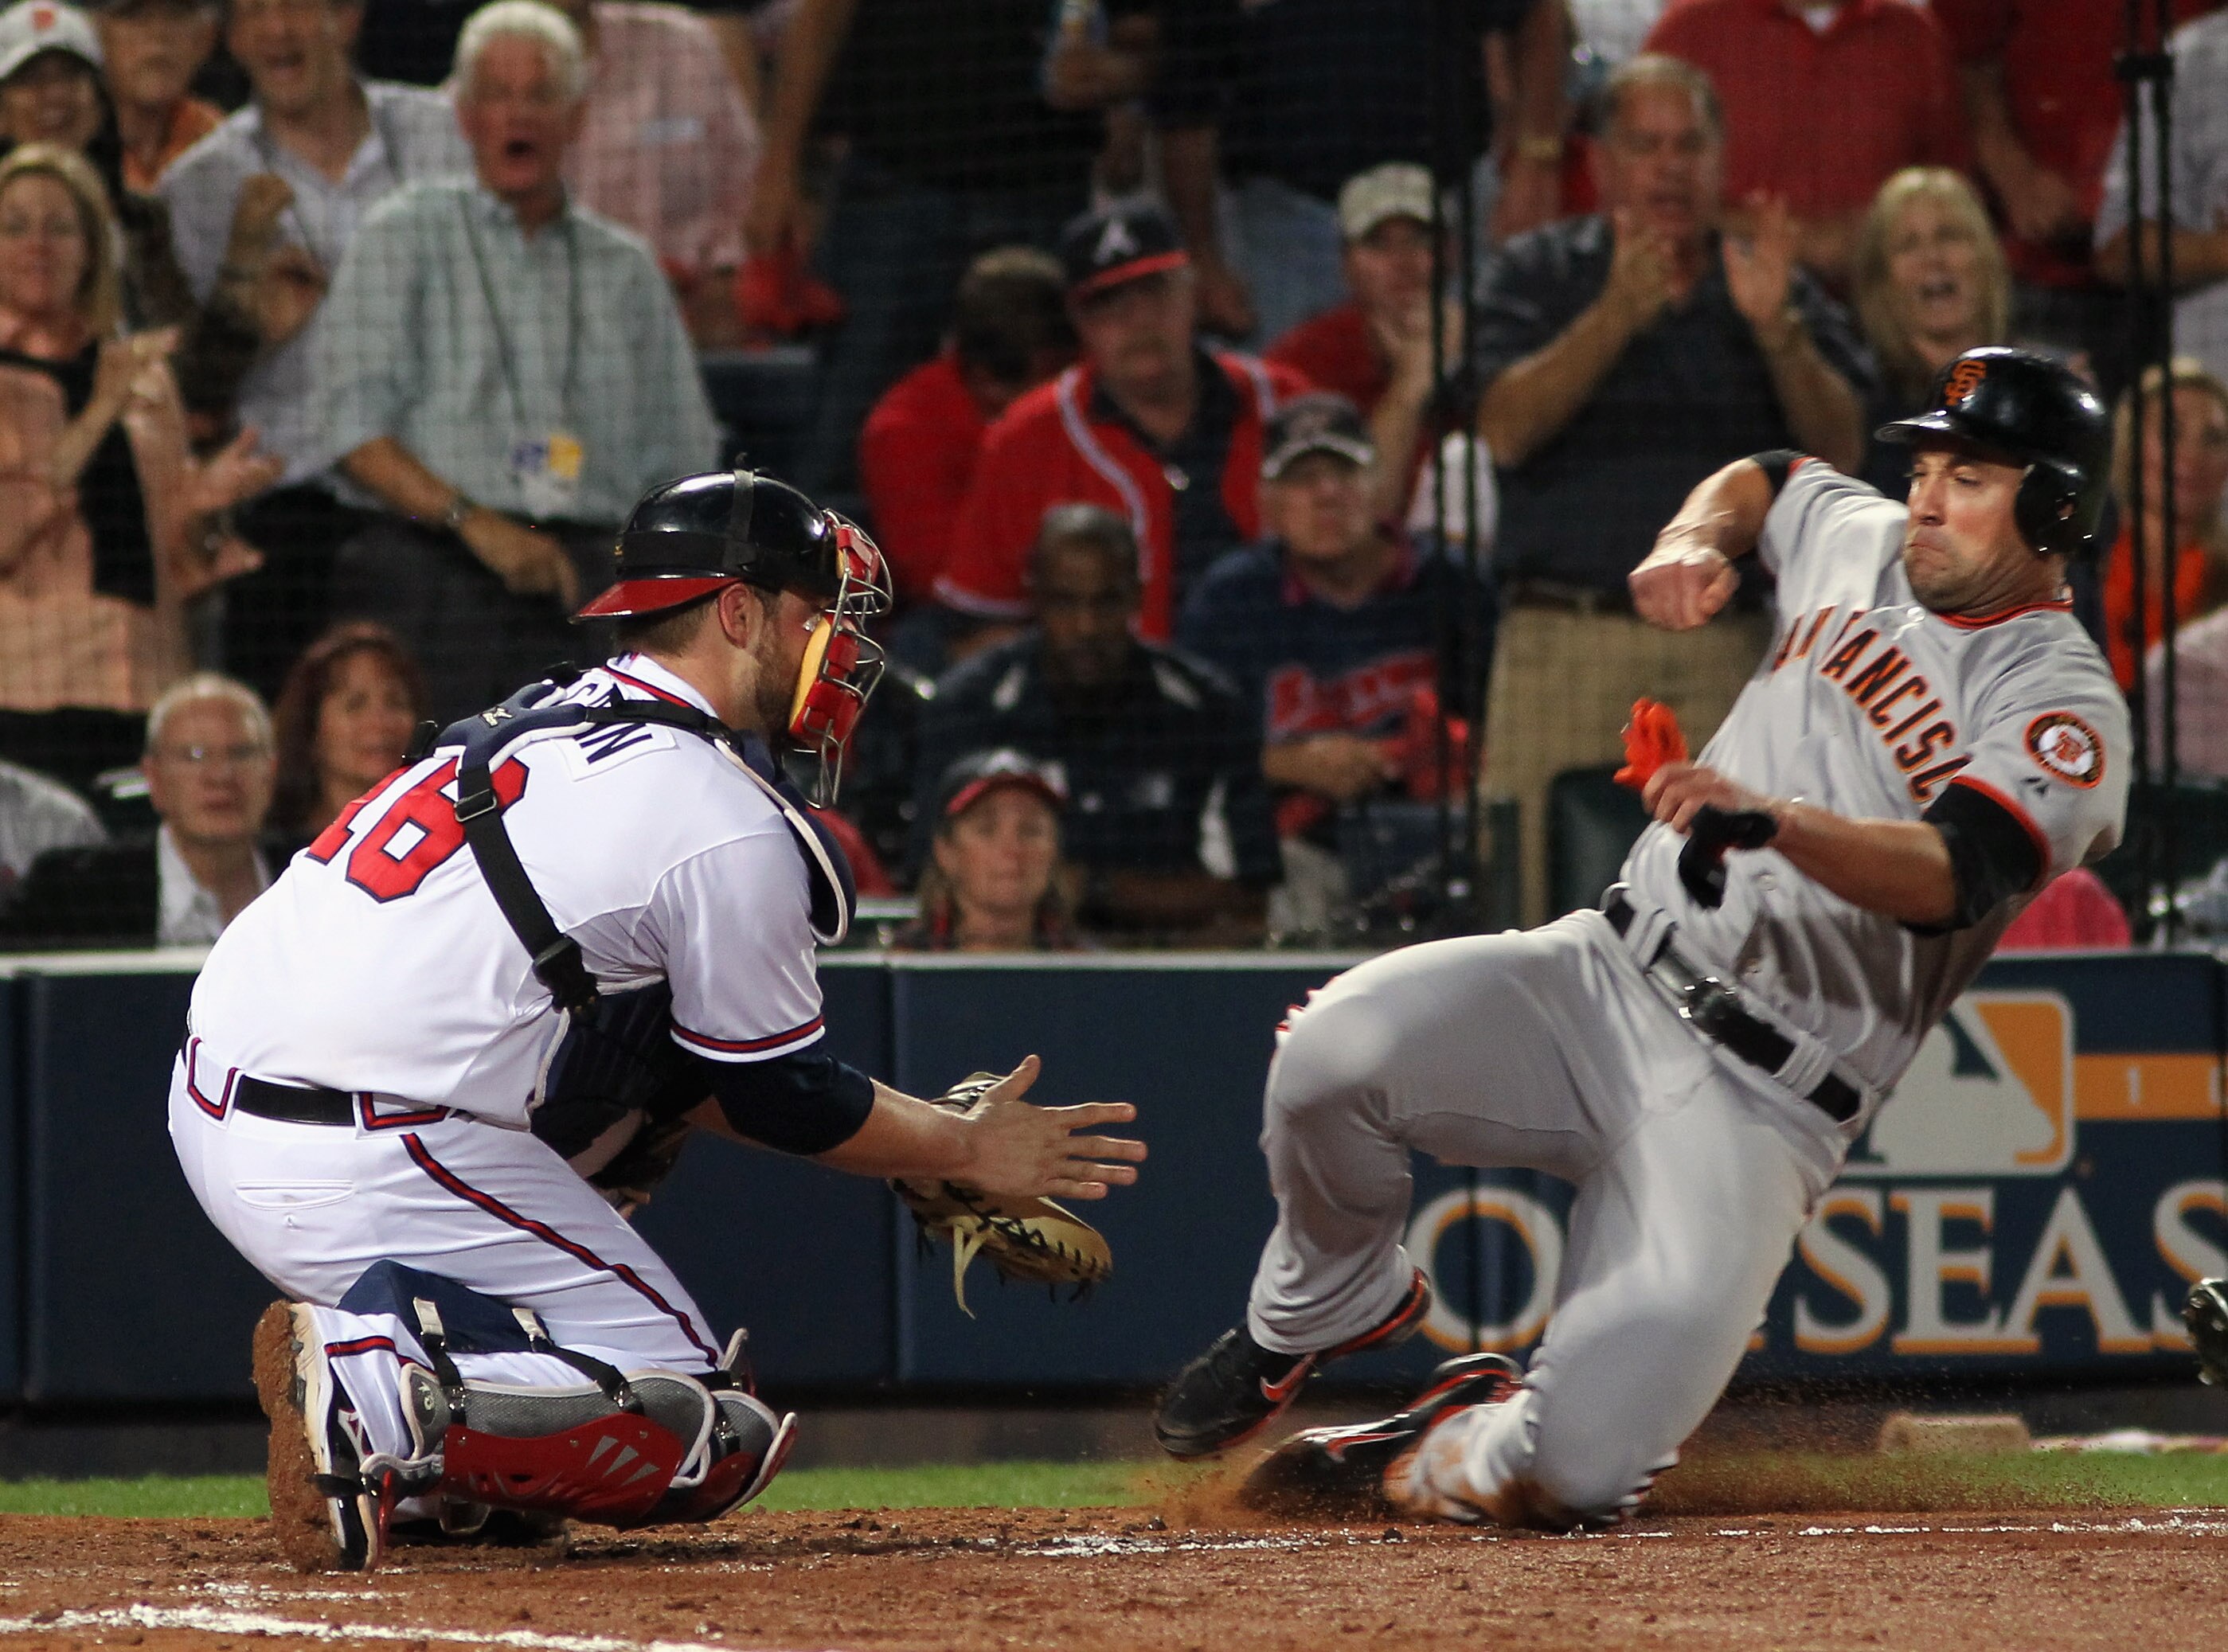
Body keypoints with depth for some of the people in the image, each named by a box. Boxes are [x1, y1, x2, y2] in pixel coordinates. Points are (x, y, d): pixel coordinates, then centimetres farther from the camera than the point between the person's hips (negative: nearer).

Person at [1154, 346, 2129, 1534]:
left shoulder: (2068, 711, -8)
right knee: (1336, 1048, -27)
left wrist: (1777, 821, -44)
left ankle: (1457, 1456, 15)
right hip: (1611, 980, 5)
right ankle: (1324, 1304, 6)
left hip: (1761, 1109, -5)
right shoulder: (1862, 544, 12)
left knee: (1580, 1473, -23)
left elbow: (1950, 878, -27)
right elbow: (1759, 480, 36)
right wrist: (1693, 544, 12)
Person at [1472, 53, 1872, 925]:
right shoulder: (1539, 273, 10)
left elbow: (1841, 455, 3)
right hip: (1569, 646, -1)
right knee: (1546, 907, -9)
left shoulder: (1771, 287, 14)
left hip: (1729, 652, 2)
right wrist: (1617, 315, -18)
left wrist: (1776, 332, -14)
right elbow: (1507, 430, -6)